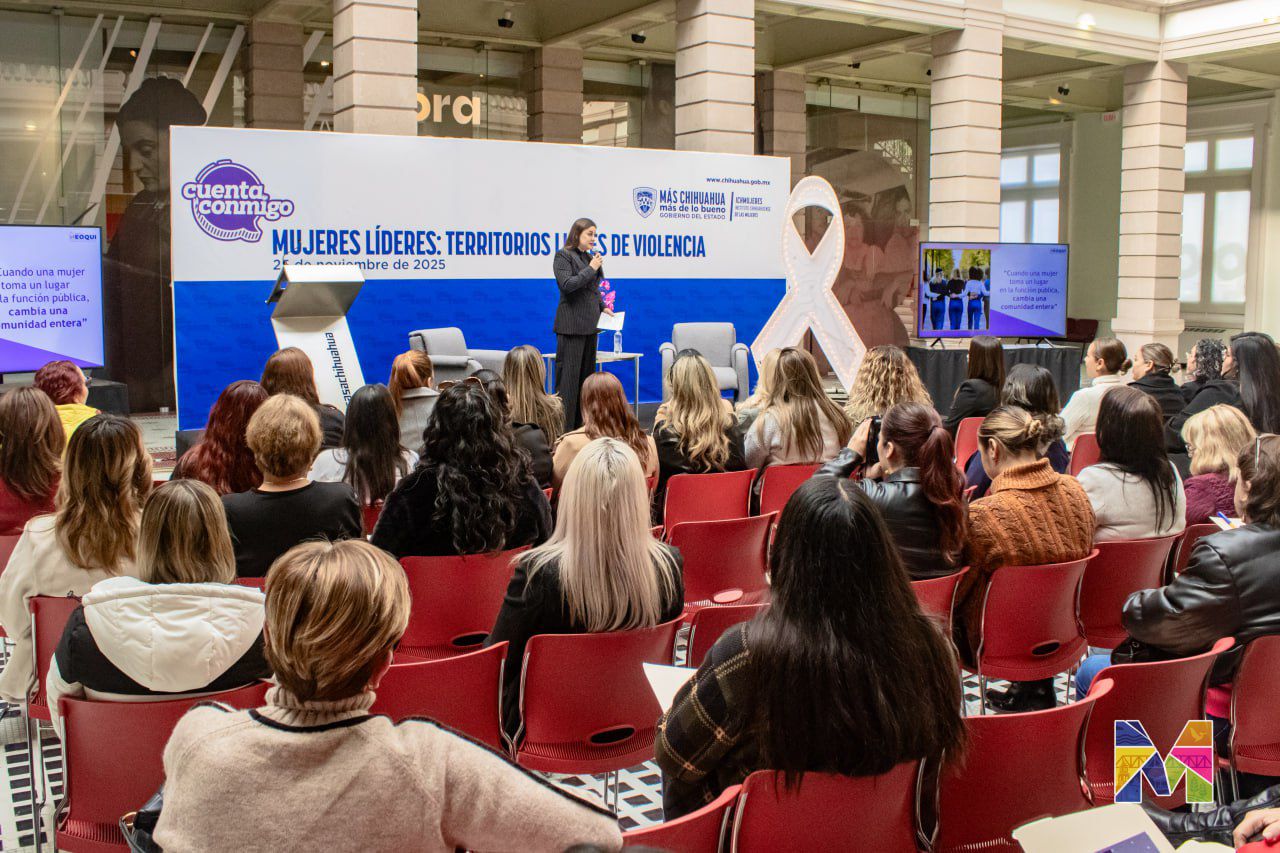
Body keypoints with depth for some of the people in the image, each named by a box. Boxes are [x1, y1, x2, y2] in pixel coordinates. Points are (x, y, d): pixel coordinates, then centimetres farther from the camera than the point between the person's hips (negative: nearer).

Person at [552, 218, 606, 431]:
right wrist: (591, 269, -14)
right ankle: (564, 427, -5)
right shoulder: (563, 256, -5)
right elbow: (567, 284, -16)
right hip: (572, 324, -8)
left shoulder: (589, 256, 16)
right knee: (569, 375, -8)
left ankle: (582, 424, 14)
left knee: (587, 373, 9)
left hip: (589, 324, 8)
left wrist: (602, 307, 11)